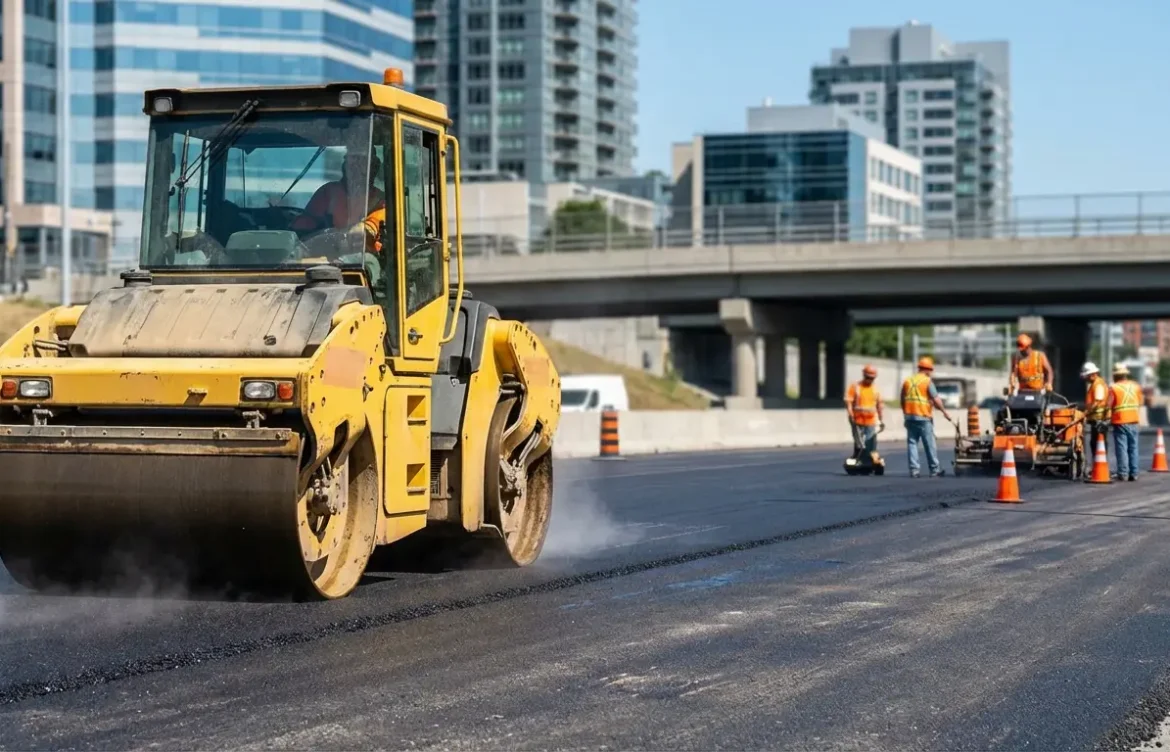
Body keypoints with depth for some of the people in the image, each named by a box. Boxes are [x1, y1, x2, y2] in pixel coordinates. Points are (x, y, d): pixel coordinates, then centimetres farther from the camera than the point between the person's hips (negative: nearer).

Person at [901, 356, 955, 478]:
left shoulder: (907, 381, 10)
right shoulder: (927, 381, -7)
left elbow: (902, 400, 14)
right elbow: (936, 399, -12)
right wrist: (944, 412, -6)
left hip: (909, 416, 5)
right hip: (923, 417, -5)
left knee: (912, 443, 5)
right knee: (930, 444, 3)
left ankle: (914, 470, 0)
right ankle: (934, 470, 7)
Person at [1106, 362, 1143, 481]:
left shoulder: (1113, 388, -8)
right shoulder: (1135, 386, 7)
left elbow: (1109, 405, -12)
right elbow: (1140, 402, 10)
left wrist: (1108, 417, 1)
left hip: (1120, 422, -4)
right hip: (1134, 421, 4)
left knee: (1121, 448, -2)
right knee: (1133, 447, 9)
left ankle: (1122, 473, -4)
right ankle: (1134, 473, 10)